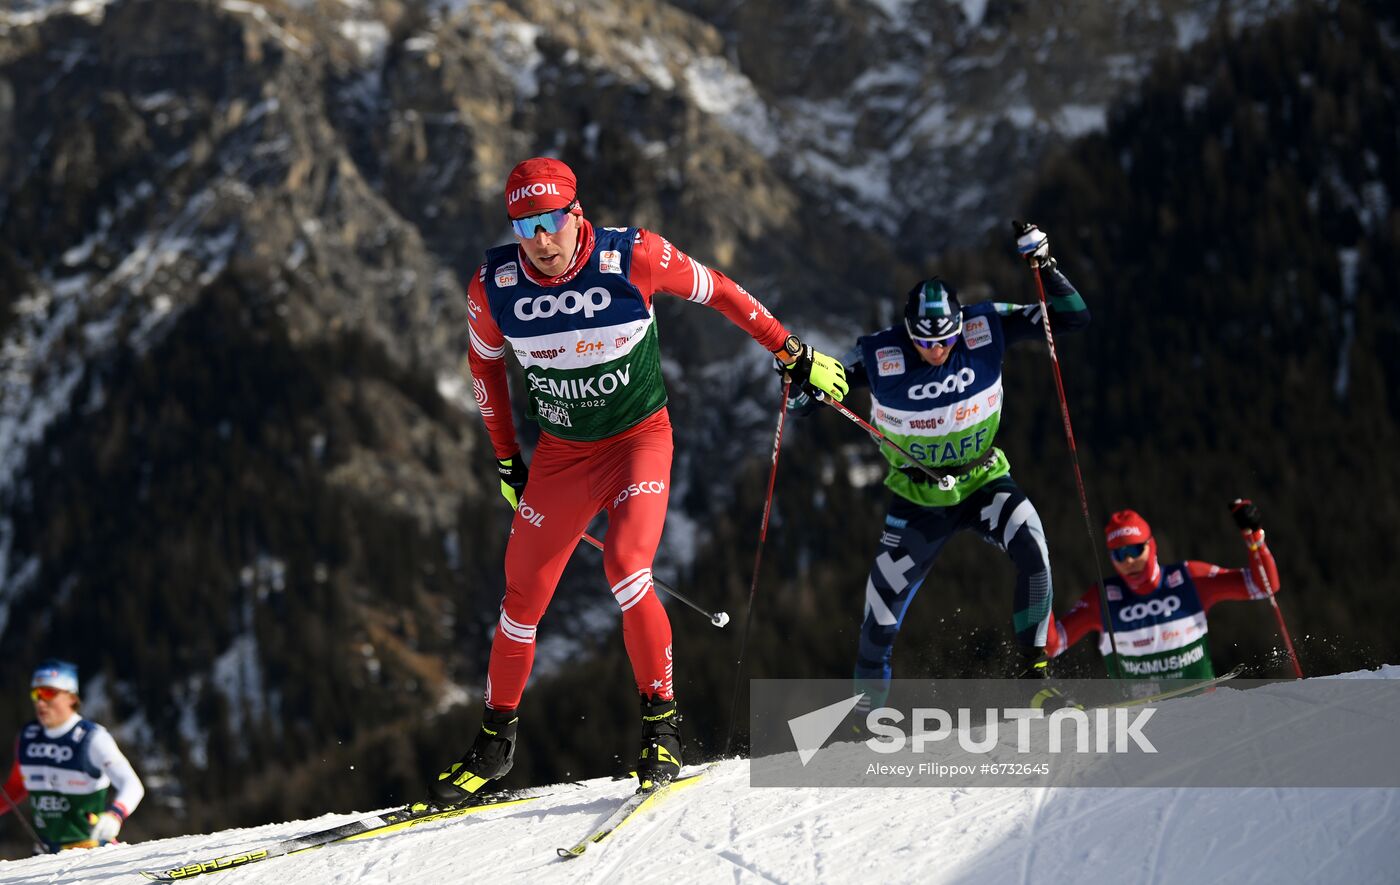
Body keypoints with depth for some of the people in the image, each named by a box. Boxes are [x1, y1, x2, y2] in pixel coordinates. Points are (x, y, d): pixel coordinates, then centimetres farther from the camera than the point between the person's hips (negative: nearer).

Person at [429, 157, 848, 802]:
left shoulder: (632, 257, -21)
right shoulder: (493, 287, -13)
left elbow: (716, 291, -5)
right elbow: (485, 362, 7)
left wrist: (793, 354, 2)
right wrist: (506, 460, 13)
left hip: (638, 438, -3)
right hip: (559, 452, 3)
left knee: (625, 566, -25)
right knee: (523, 598, 6)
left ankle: (662, 725, -13)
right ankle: (497, 738, 24)